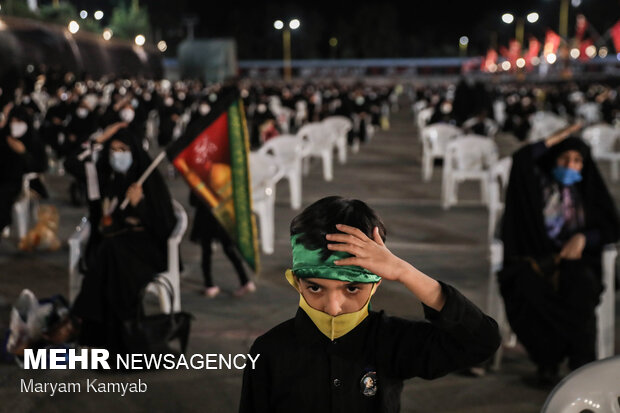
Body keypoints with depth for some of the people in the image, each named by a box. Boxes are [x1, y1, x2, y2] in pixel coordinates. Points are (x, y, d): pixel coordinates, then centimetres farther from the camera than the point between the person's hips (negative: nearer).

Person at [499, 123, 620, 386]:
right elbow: (521, 159, -9)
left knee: (582, 285, -34)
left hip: (576, 258, 1)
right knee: (529, 286, -35)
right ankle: (547, 362, -27)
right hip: (536, 258, -1)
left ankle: (581, 364, -31)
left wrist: (583, 237, -9)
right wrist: (556, 139, 1)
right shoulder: (539, 182, 12)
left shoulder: (588, 190, 17)